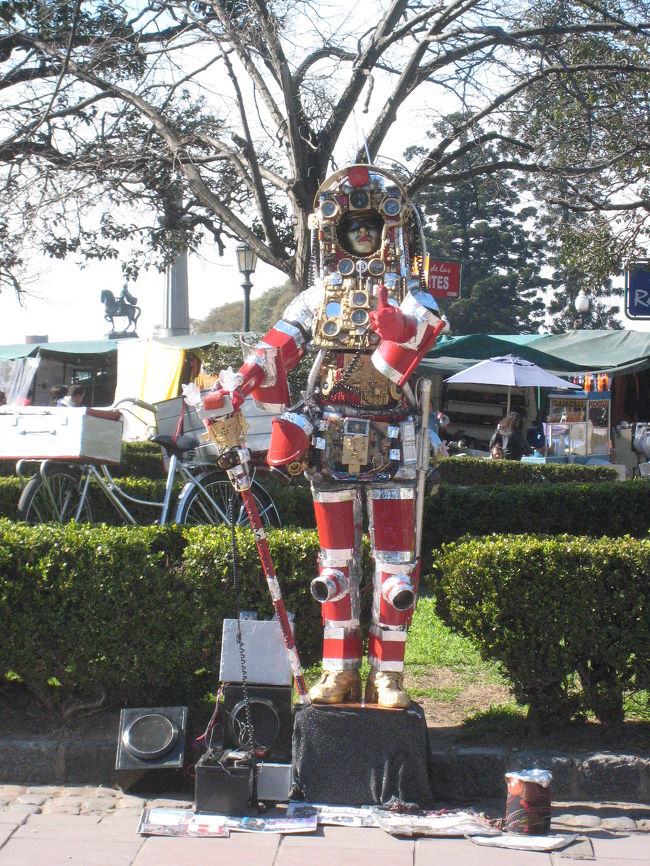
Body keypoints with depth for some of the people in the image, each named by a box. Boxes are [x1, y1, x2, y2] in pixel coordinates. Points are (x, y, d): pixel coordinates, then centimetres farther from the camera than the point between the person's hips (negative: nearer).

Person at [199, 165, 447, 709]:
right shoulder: (319, 296, 10)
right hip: (329, 442, 3)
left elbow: (394, 366, -16)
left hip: (391, 444, -3)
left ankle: (388, 673, 5)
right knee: (337, 557, 8)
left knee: (394, 558, -2)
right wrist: (231, 391, -13)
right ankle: (340, 669, 15)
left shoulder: (411, 295, 1)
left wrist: (393, 318, -34)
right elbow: (274, 354, 0)